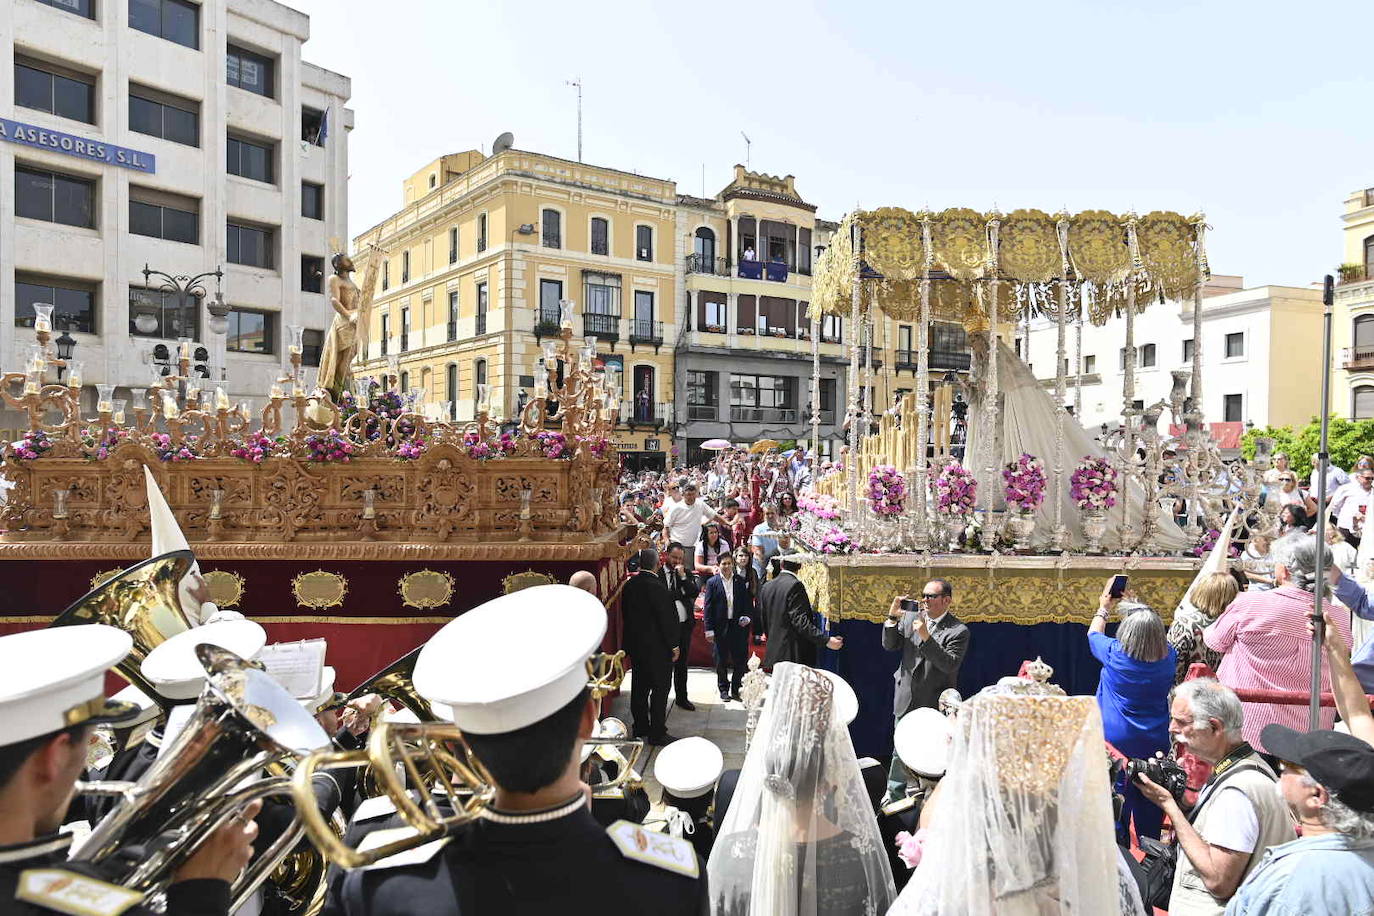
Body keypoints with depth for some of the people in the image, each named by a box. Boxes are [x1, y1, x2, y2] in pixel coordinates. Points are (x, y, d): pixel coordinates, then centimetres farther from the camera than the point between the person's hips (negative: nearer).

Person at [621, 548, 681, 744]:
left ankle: (640, 728, 27)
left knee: (639, 687, 16)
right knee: (660, 688, 2)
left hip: (634, 645, 8)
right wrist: (673, 645, -9)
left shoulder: (629, 585, 1)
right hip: (656, 647, -8)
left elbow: (625, 613, 10)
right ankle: (657, 733, 6)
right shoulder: (656, 586, -21)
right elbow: (666, 618, -18)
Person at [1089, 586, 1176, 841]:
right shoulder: (1169, 657, -11)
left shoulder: (1115, 655, -19)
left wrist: (1104, 608, 17)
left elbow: (1093, 634, 3)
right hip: (1155, 742, 3)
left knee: (1116, 795, 7)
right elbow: (1155, 638, 13)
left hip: (1116, 739, -3)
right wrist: (1130, 609, 18)